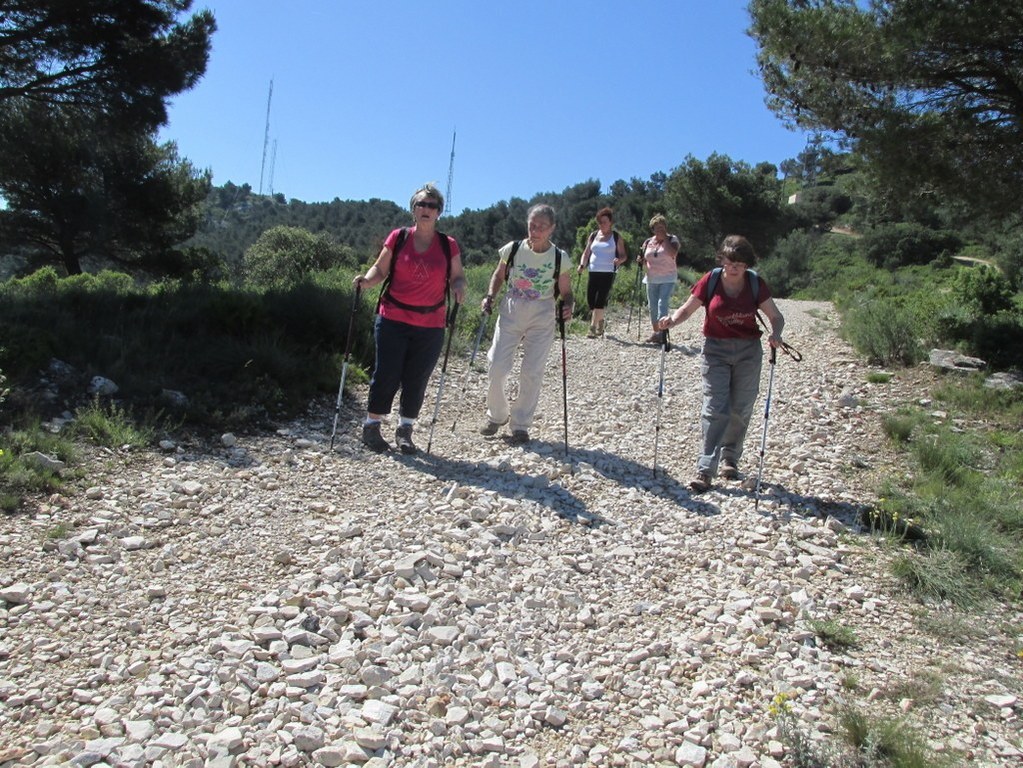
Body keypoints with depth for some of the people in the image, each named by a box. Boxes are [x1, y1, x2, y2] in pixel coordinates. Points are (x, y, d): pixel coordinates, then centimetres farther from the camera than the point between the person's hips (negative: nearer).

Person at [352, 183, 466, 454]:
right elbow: (380, 269, 5)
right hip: (393, 320, -1)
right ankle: (371, 426, 17)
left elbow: (458, 277, 8)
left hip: (430, 325, 1)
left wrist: (458, 287, -14)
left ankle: (405, 430, 22)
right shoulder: (398, 238, 1)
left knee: (416, 380, 7)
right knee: (387, 375, 0)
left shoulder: (448, 245, 3)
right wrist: (366, 279, -15)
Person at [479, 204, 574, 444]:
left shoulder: (560, 258, -5)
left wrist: (567, 307, -17)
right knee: (497, 368, -5)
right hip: (510, 313, 1)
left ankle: (521, 425, 16)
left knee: (532, 373, 0)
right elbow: (498, 276, 12)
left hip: (542, 318, -1)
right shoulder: (512, 249, -4)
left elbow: (566, 291, 4)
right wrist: (490, 296, -5)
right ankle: (497, 415, 20)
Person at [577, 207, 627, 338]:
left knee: (600, 300, -13)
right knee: (590, 300, 2)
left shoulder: (616, 237, 4)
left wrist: (619, 260, -18)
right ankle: (600, 324, 22)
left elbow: (623, 255, 5)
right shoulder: (593, 236, 13)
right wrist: (582, 265, -3)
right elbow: (586, 253, 15)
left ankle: (593, 328, -11)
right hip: (593, 272, 4)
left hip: (608, 273, -4)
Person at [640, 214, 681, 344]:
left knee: (663, 304, -16)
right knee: (653, 306, 7)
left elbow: (673, 253, -21)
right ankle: (656, 332, 16)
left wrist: (664, 238, -14)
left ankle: (661, 332, -19)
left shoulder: (672, 240, -1)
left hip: (667, 279, -5)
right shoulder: (648, 242, 12)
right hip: (651, 279, 5)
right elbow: (644, 259, 22)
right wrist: (641, 259, -2)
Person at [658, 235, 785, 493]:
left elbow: (776, 317, 1)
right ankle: (705, 469, -9)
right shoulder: (710, 281, -7)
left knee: (740, 409, 9)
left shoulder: (756, 284, -4)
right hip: (716, 349, -2)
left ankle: (730, 457, 30)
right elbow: (687, 309, 0)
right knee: (715, 409, -9)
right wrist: (672, 319, -22)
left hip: (748, 351, 2)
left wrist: (775, 334, -21)